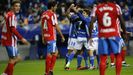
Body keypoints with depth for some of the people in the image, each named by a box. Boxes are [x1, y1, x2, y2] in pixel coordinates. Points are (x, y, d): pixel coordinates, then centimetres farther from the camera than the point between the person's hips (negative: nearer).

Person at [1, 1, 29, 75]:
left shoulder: (9, 15, 16)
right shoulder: (12, 15, -14)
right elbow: (13, 29, -21)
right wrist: (21, 38, -20)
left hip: (8, 40, 10)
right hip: (10, 40, -10)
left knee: (18, 58, 12)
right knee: (13, 59, -4)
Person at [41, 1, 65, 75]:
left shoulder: (44, 14, 12)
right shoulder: (52, 14, -12)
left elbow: (42, 26, 16)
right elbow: (56, 26, -13)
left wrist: (43, 37, 21)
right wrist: (62, 36, -6)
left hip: (46, 36, 8)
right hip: (51, 37, -8)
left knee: (55, 52, 17)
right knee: (50, 54, -4)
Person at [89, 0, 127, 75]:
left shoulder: (96, 8, 2)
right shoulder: (116, 7, -1)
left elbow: (91, 23, -4)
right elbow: (122, 21, -1)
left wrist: (90, 35, 3)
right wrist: (125, 33, 10)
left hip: (102, 36, 1)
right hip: (114, 35, -1)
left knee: (103, 58, 4)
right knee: (118, 55, 10)